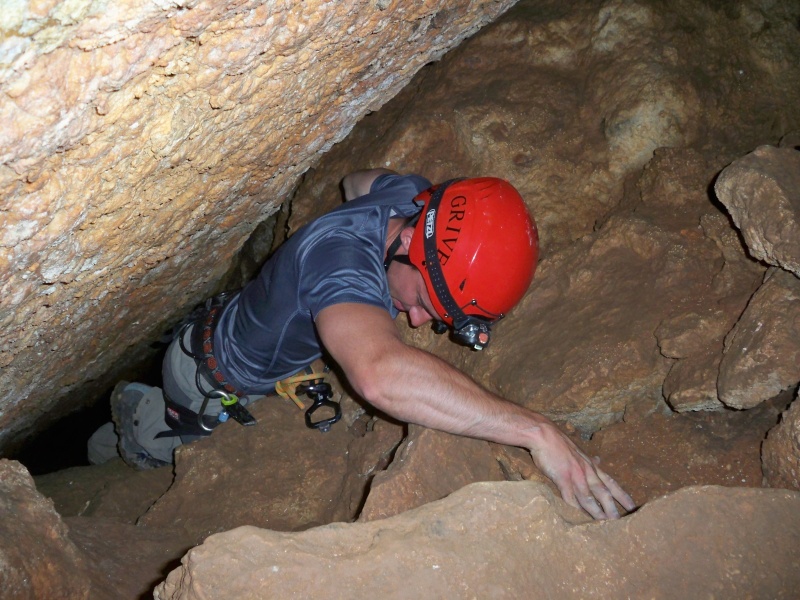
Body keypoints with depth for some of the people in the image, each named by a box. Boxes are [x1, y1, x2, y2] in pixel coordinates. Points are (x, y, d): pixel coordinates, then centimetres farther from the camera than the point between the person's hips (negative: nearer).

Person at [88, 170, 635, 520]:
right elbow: (381, 374, -70)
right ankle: (131, 425, 56)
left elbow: (357, 180, 4)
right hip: (215, 382, -6)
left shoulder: (406, 193, -23)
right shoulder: (343, 260, -49)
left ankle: (137, 405, 57)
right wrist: (536, 430, -70)